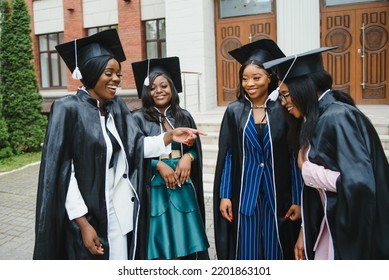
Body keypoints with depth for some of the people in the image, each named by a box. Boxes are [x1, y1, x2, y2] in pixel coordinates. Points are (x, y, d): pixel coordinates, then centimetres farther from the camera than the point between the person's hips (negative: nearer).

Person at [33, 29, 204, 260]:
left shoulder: (116, 106, 6)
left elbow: (135, 145, 6)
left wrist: (170, 136, -9)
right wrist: (83, 222, -17)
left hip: (121, 211, 6)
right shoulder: (68, 109, -13)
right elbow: (63, 173, -15)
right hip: (89, 214, -6)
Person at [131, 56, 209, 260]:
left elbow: (196, 149, 12)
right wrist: (159, 164, -18)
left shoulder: (184, 116, 9)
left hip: (183, 188, 3)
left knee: (180, 247, 9)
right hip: (154, 189, -3)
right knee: (158, 250, 2)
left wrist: (188, 157, -8)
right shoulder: (138, 119, -3)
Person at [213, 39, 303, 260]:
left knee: (275, 254, 11)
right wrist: (224, 195, -2)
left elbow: (295, 158, -1)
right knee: (246, 254, 8)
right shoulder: (234, 112, 1)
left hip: (278, 196, 0)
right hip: (244, 195, 1)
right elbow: (226, 156, 2)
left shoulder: (284, 111, -2)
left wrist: (297, 200, -3)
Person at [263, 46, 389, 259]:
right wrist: (306, 232, 12)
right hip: (333, 226, 8)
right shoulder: (317, 120, 7)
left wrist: (306, 168, -15)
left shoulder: (337, 118, -20)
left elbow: (359, 182, -29)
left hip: (355, 233, -8)